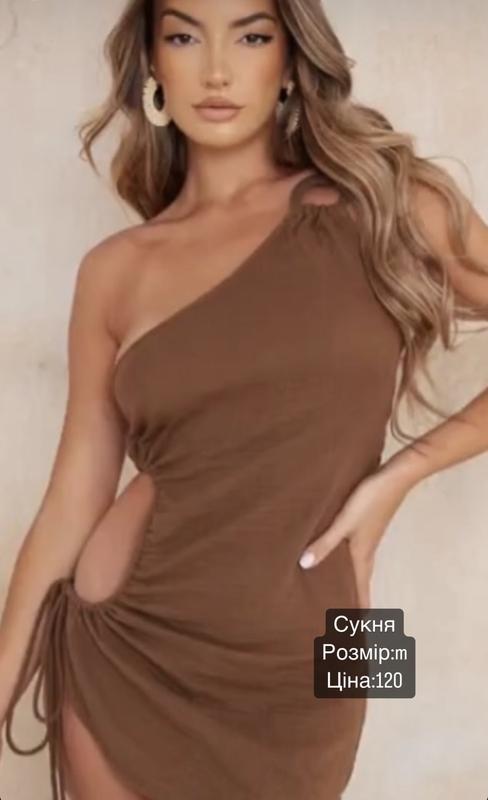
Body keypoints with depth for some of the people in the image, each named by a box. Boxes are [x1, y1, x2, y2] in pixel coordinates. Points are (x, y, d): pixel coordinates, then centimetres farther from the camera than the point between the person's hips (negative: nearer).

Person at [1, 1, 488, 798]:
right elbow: (72, 500, 2)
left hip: (294, 680, 0)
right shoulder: (115, 270, -1)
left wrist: (403, 472, -8)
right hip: (124, 654, 1)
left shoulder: (388, 203, -5)